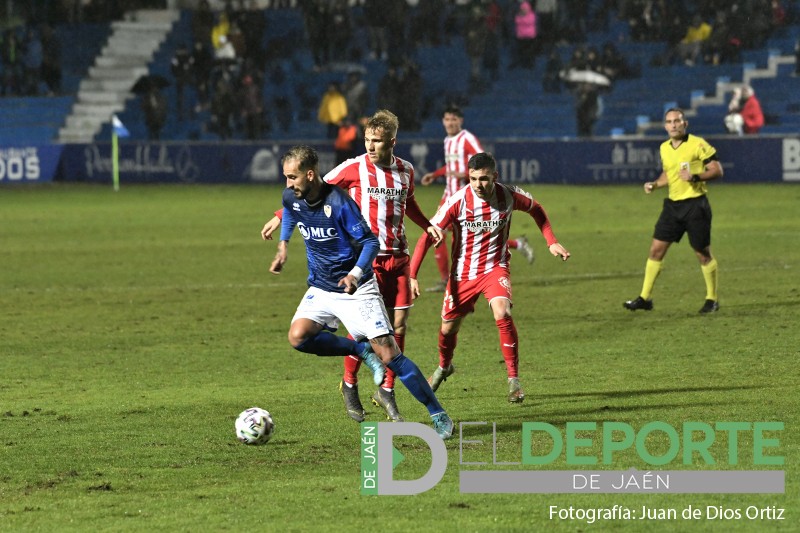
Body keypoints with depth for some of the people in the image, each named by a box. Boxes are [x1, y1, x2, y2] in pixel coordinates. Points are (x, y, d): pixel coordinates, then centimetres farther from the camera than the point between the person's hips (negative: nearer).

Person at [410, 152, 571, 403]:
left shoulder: (509, 196, -14)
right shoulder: (458, 201, -20)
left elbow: (536, 210, 11)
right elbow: (427, 237, -15)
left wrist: (552, 242, 3)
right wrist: (412, 276, -22)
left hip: (495, 268, -1)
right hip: (462, 272, 1)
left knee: (502, 314, -27)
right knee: (449, 326, 11)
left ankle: (513, 380, -16)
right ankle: (444, 367, 47)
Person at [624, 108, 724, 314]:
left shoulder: (698, 144, -9)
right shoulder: (665, 148, 10)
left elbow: (717, 170, -9)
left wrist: (695, 177, -23)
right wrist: (654, 185, 7)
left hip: (695, 203, -6)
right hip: (673, 204, 6)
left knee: (703, 253, 2)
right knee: (656, 249, 1)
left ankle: (712, 300, 15)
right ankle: (644, 298, 5)